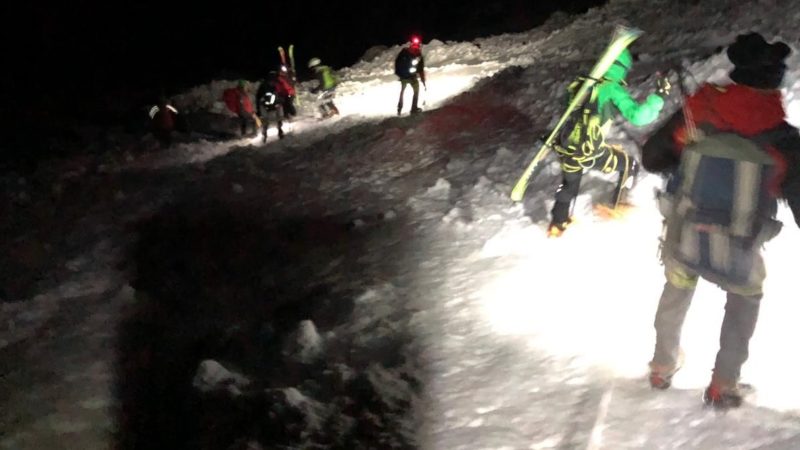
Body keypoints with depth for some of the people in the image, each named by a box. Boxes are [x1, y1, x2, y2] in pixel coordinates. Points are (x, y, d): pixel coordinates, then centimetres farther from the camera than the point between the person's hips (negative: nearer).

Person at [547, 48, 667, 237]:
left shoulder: (581, 83, 8)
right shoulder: (612, 88, -11)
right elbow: (637, 115, -20)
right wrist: (658, 96, -12)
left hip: (567, 148, 6)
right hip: (590, 151, -6)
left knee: (569, 184, 32)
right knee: (630, 165, 20)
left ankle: (558, 223, 43)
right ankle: (615, 206, 29)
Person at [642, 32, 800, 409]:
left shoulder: (697, 111, -11)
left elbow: (651, 158, 1)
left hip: (682, 241, 2)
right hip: (738, 256, -1)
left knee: (677, 290, 31)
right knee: (744, 299, 29)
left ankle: (663, 367, 47)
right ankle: (723, 385, 26)